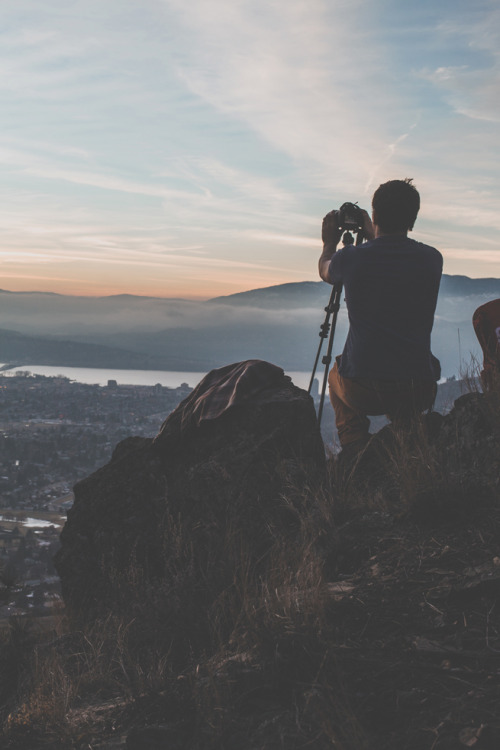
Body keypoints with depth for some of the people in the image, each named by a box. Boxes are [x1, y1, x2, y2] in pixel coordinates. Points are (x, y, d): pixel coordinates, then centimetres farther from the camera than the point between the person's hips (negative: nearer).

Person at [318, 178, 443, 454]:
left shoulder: (351, 258, -6)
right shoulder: (432, 260, -1)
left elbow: (325, 271, 21)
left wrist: (329, 243, 40)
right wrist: (372, 237, 36)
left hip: (361, 391, -1)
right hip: (419, 392, 1)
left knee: (337, 375, 34)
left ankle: (355, 450, 20)